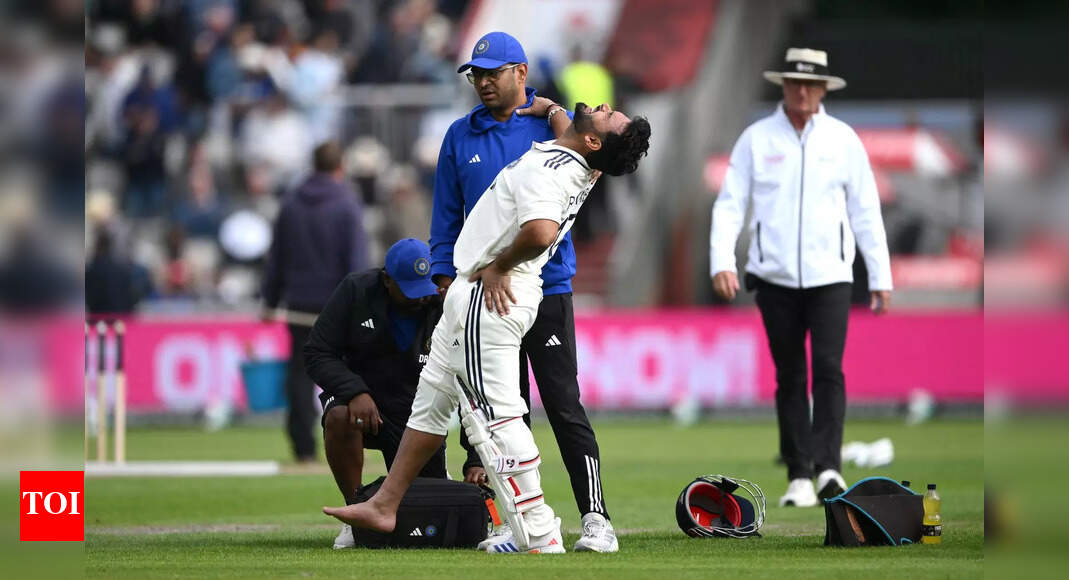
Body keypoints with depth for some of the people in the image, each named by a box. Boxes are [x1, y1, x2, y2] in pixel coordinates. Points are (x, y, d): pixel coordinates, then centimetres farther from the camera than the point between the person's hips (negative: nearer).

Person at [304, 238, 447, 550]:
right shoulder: (355, 291, -12)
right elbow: (317, 353, -11)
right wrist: (354, 392, -29)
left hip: (418, 417, 1)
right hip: (363, 398, -1)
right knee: (340, 417, -37)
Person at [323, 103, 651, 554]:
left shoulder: (545, 169, -22)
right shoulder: (579, 165, 5)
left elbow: (540, 231, -38)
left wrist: (500, 265, -22)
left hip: (489, 295, -11)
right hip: (476, 295, 11)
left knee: (493, 415, -9)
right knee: (431, 399, 19)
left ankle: (539, 536, -9)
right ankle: (384, 506, 26)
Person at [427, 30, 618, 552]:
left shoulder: (553, 123, 3)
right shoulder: (460, 137, 12)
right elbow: (446, 219, 14)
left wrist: (553, 112, -11)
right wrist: (447, 284, 6)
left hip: (548, 288, -4)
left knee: (564, 406, -8)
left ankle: (596, 519, -9)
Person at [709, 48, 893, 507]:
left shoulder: (843, 140, 5)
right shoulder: (756, 139, 4)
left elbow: (865, 211, 8)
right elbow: (729, 205, 1)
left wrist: (881, 278, 7)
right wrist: (722, 263, -13)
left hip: (829, 275, -1)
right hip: (774, 276, 1)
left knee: (829, 368, -15)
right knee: (789, 378, 5)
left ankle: (827, 467, -20)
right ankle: (799, 476, 9)